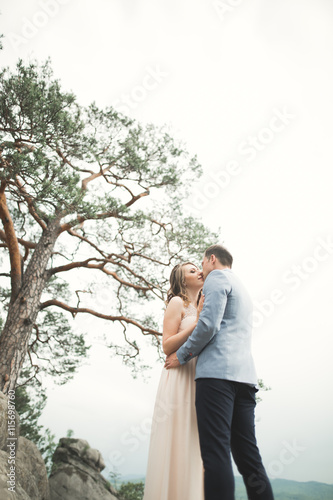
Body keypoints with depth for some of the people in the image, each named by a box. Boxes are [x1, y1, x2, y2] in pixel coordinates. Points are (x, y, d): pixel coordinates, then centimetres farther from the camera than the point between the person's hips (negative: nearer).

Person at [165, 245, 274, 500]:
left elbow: (209, 325, -11)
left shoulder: (217, 278, 2)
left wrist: (182, 356, 0)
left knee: (216, 453, -11)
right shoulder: (243, 290, 30)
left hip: (217, 372, -9)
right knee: (248, 457, 7)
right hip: (245, 375, 9)